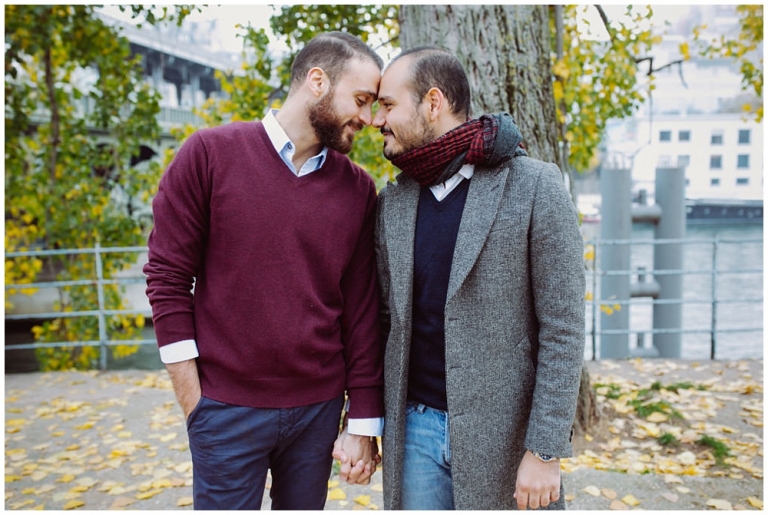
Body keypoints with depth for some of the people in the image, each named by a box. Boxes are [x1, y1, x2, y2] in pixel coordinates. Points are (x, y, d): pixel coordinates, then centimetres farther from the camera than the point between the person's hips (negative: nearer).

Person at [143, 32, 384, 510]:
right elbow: (168, 277, -4)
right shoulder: (210, 153, -5)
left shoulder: (358, 188, 2)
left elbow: (362, 313, 2)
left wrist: (363, 424, 2)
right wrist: (195, 401, -6)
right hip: (227, 412, -2)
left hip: (318, 410, 3)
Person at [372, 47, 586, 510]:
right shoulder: (393, 201, 4)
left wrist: (545, 451, -12)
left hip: (505, 433, -4)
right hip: (416, 429, 4)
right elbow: (385, 320, 10)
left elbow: (563, 330, -10)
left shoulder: (535, 187, -10)